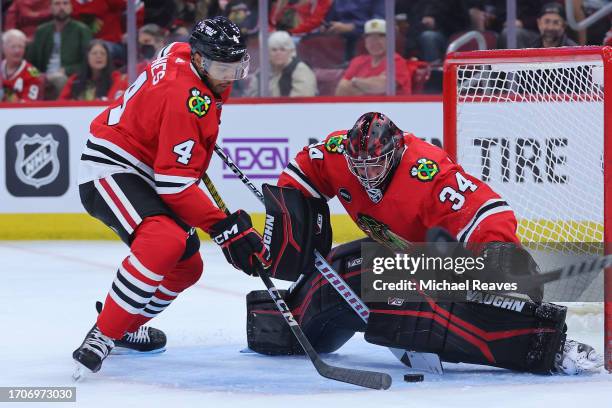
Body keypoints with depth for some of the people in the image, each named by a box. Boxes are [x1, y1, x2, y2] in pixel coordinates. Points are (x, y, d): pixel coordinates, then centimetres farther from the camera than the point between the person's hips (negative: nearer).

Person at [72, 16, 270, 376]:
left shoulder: (182, 52, 1)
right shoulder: (187, 99, -27)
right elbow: (175, 184, -29)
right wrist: (227, 228, -29)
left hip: (143, 172, 11)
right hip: (110, 168, -11)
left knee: (187, 266, 15)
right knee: (164, 241, -35)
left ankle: (126, 326, 34)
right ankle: (102, 337, -27)